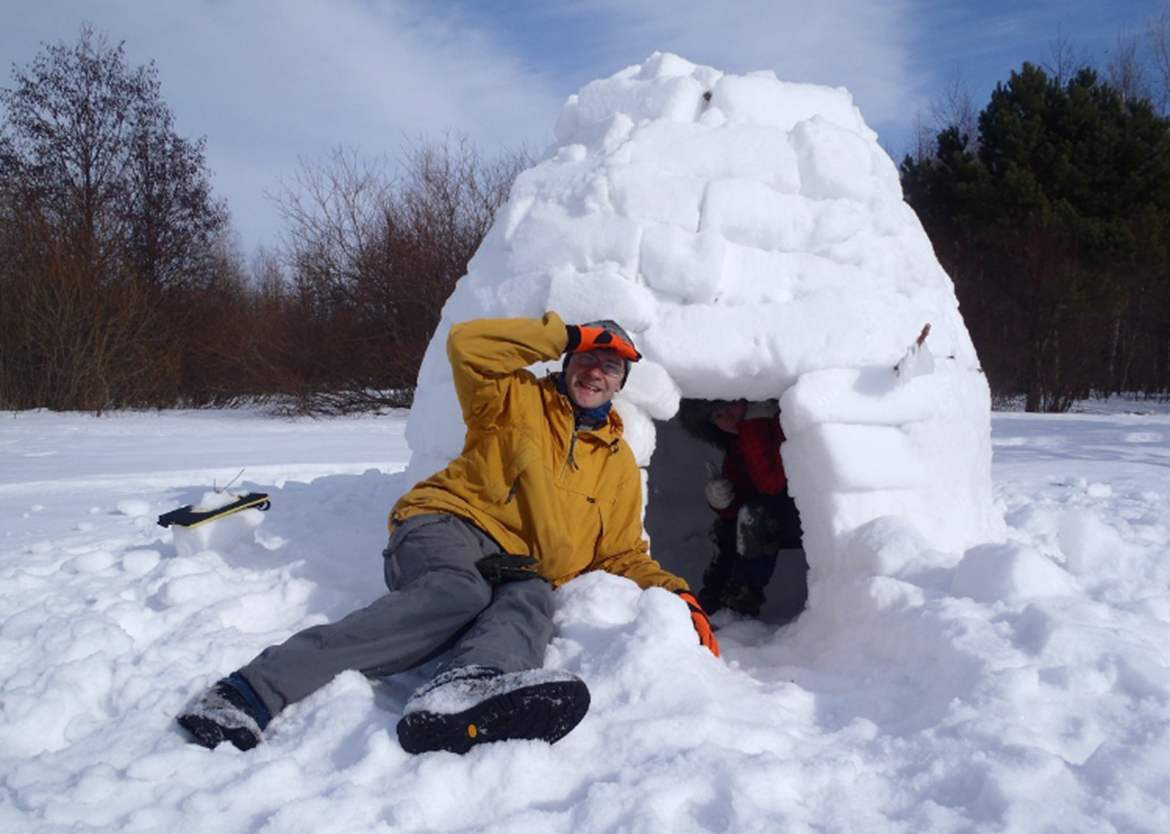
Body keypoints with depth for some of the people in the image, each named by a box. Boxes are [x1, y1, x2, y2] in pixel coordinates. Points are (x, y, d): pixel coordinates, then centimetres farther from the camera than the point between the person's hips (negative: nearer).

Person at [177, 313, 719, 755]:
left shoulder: (619, 462, 23)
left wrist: (675, 594, 5)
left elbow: (625, 556, 24)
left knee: (528, 609, -34)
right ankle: (254, 690, -43)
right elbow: (468, 344, -2)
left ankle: (461, 692, -69)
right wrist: (567, 335, 0)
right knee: (456, 594, -37)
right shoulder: (520, 402, 14)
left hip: (525, 573, 3)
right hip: (449, 526, -3)